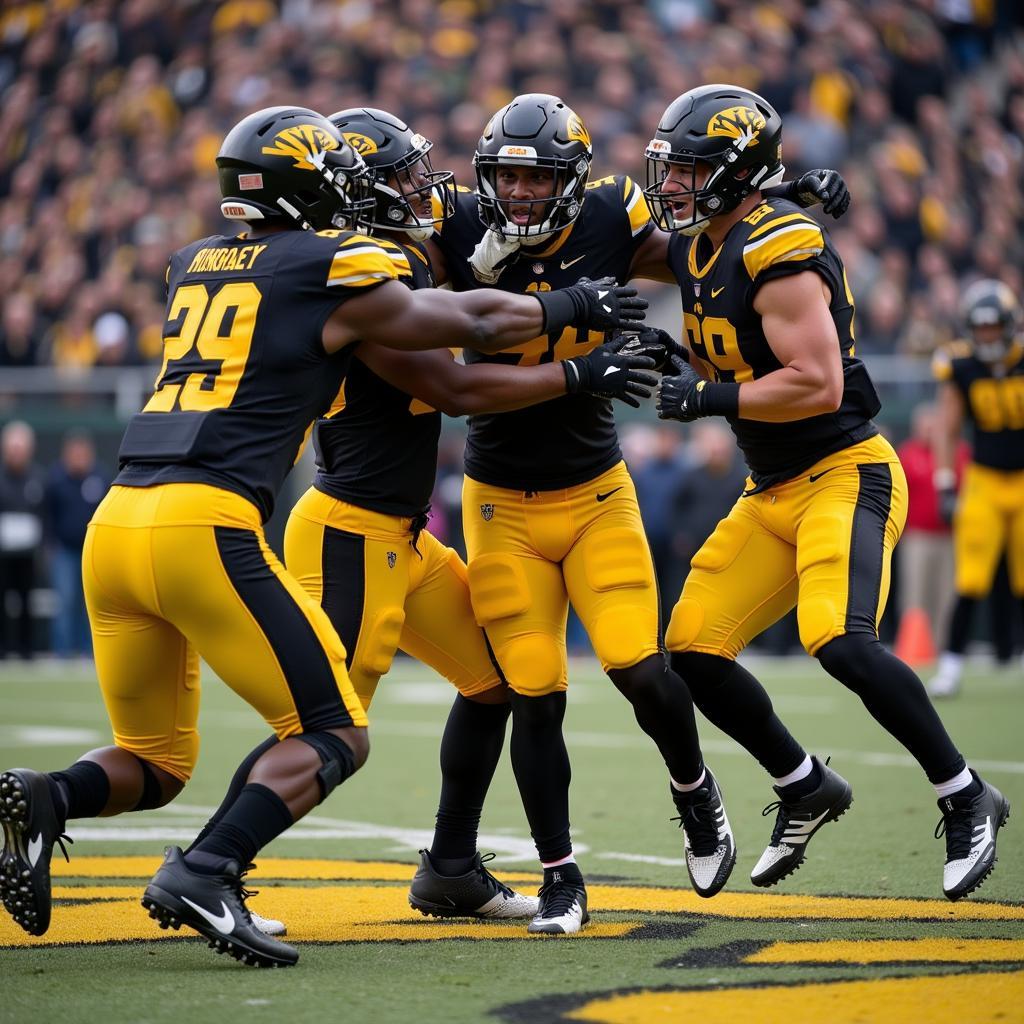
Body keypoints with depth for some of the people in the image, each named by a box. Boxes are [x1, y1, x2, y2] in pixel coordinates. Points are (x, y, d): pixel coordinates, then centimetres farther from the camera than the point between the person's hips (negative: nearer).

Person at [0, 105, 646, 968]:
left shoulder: (196, 265, 19)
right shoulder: (334, 272, 2)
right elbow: (479, 325, 16)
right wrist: (570, 307, 33)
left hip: (115, 521, 7)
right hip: (204, 526, -7)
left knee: (154, 763, 19)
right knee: (336, 737, 3)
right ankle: (204, 875, -17)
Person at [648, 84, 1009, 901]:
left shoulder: (778, 254, -18)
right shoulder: (701, 252, 10)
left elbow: (819, 385, -25)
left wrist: (711, 398, -22)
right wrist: (675, 366, 3)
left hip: (845, 474, -9)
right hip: (773, 492, 9)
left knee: (840, 641, -28)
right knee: (692, 653, 3)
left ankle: (967, 800, -11)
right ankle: (808, 789, 23)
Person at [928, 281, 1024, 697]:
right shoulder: (960, 368, -6)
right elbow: (947, 431, 1)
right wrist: (945, 486, -6)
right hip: (984, 480, 0)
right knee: (970, 581, -9)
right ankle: (951, 665, -5)